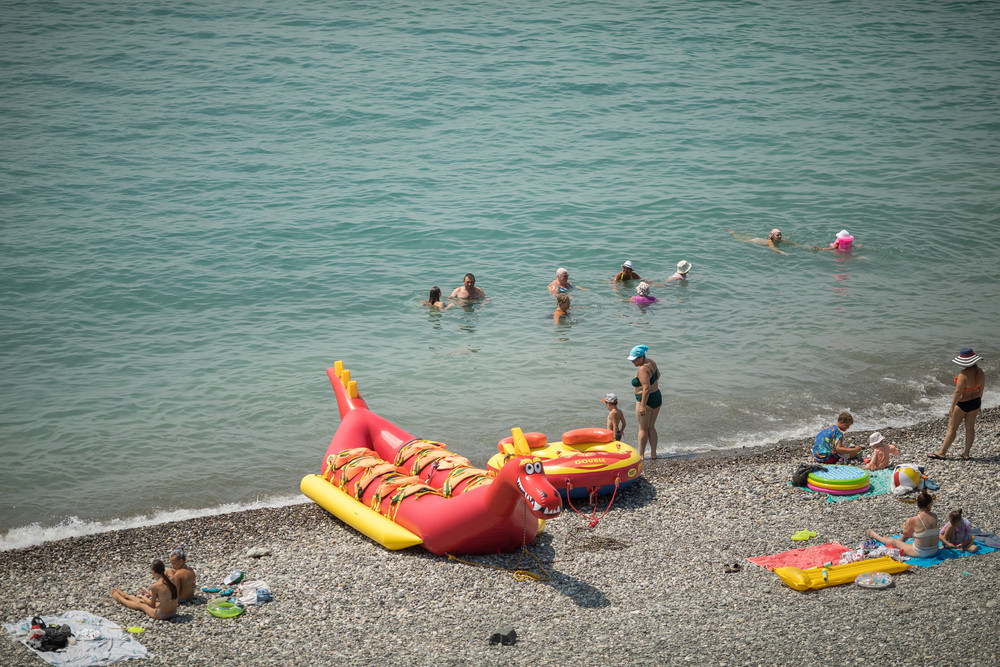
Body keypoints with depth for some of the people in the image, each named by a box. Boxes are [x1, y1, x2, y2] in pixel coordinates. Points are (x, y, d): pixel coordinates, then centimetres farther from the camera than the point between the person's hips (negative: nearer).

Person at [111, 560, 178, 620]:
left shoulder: (155, 586, -22)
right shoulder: (170, 581, -3)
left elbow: (152, 605, -6)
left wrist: (144, 598, 14)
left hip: (162, 615, -6)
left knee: (139, 604, 22)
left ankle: (120, 599, 49)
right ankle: (125, 596, 57)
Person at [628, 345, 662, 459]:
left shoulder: (643, 369, -24)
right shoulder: (650, 361, 4)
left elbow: (646, 388, -29)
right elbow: (658, 374, 22)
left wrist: (642, 405, -28)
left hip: (646, 401, -9)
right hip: (657, 398, 9)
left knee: (643, 429, 1)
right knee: (651, 427, 15)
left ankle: (641, 455, 5)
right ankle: (653, 453, 16)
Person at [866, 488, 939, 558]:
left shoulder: (913, 520, -22)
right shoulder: (934, 516, -7)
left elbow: (907, 534, -4)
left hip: (920, 553, -5)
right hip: (934, 550, 5)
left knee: (894, 542, 20)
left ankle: (874, 535, 46)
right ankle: (901, 539, 61)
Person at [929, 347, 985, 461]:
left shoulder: (964, 374, -27)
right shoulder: (981, 373, -5)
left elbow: (958, 392, -26)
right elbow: (981, 391, 6)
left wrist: (952, 407, -18)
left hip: (962, 404, -6)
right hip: (975, 402, 7)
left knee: (952, 428, 5)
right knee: (970, 427, 15)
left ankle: (942, 453, 14)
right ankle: (966, 454, 24)